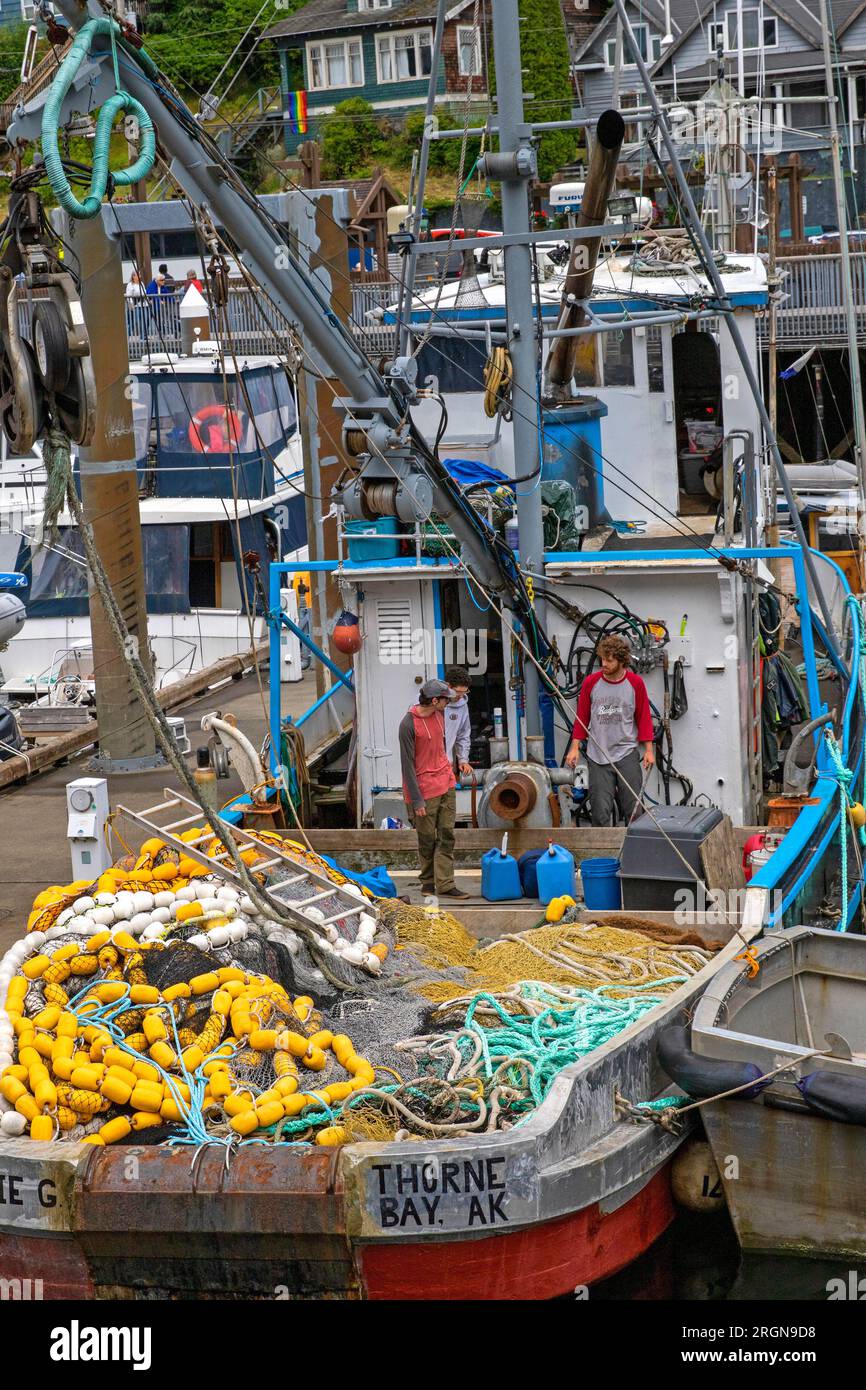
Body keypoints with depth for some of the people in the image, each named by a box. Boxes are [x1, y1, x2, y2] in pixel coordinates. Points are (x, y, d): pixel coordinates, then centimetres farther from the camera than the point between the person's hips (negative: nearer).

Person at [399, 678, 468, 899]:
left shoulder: (439, 714, 4)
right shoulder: (408, 724, -18)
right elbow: (407, 764, -16)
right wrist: (416, 799, -16)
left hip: (446, 784, 7)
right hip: (425, 790, -7)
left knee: (446, 836, 3)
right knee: (427, 840, 4)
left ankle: (445, 885, 4)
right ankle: (428, 881, 19)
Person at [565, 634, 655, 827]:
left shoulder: (635, 683, -1)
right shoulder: (591, 682, 1)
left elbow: (644, 717, 5)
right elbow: (582, 717, 8)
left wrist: (648, 749, 0)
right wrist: (575, 747, 2)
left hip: (627, 754, -1)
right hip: (598, 757, 1)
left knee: (633, 809, -2)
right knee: (600, 811, -3)